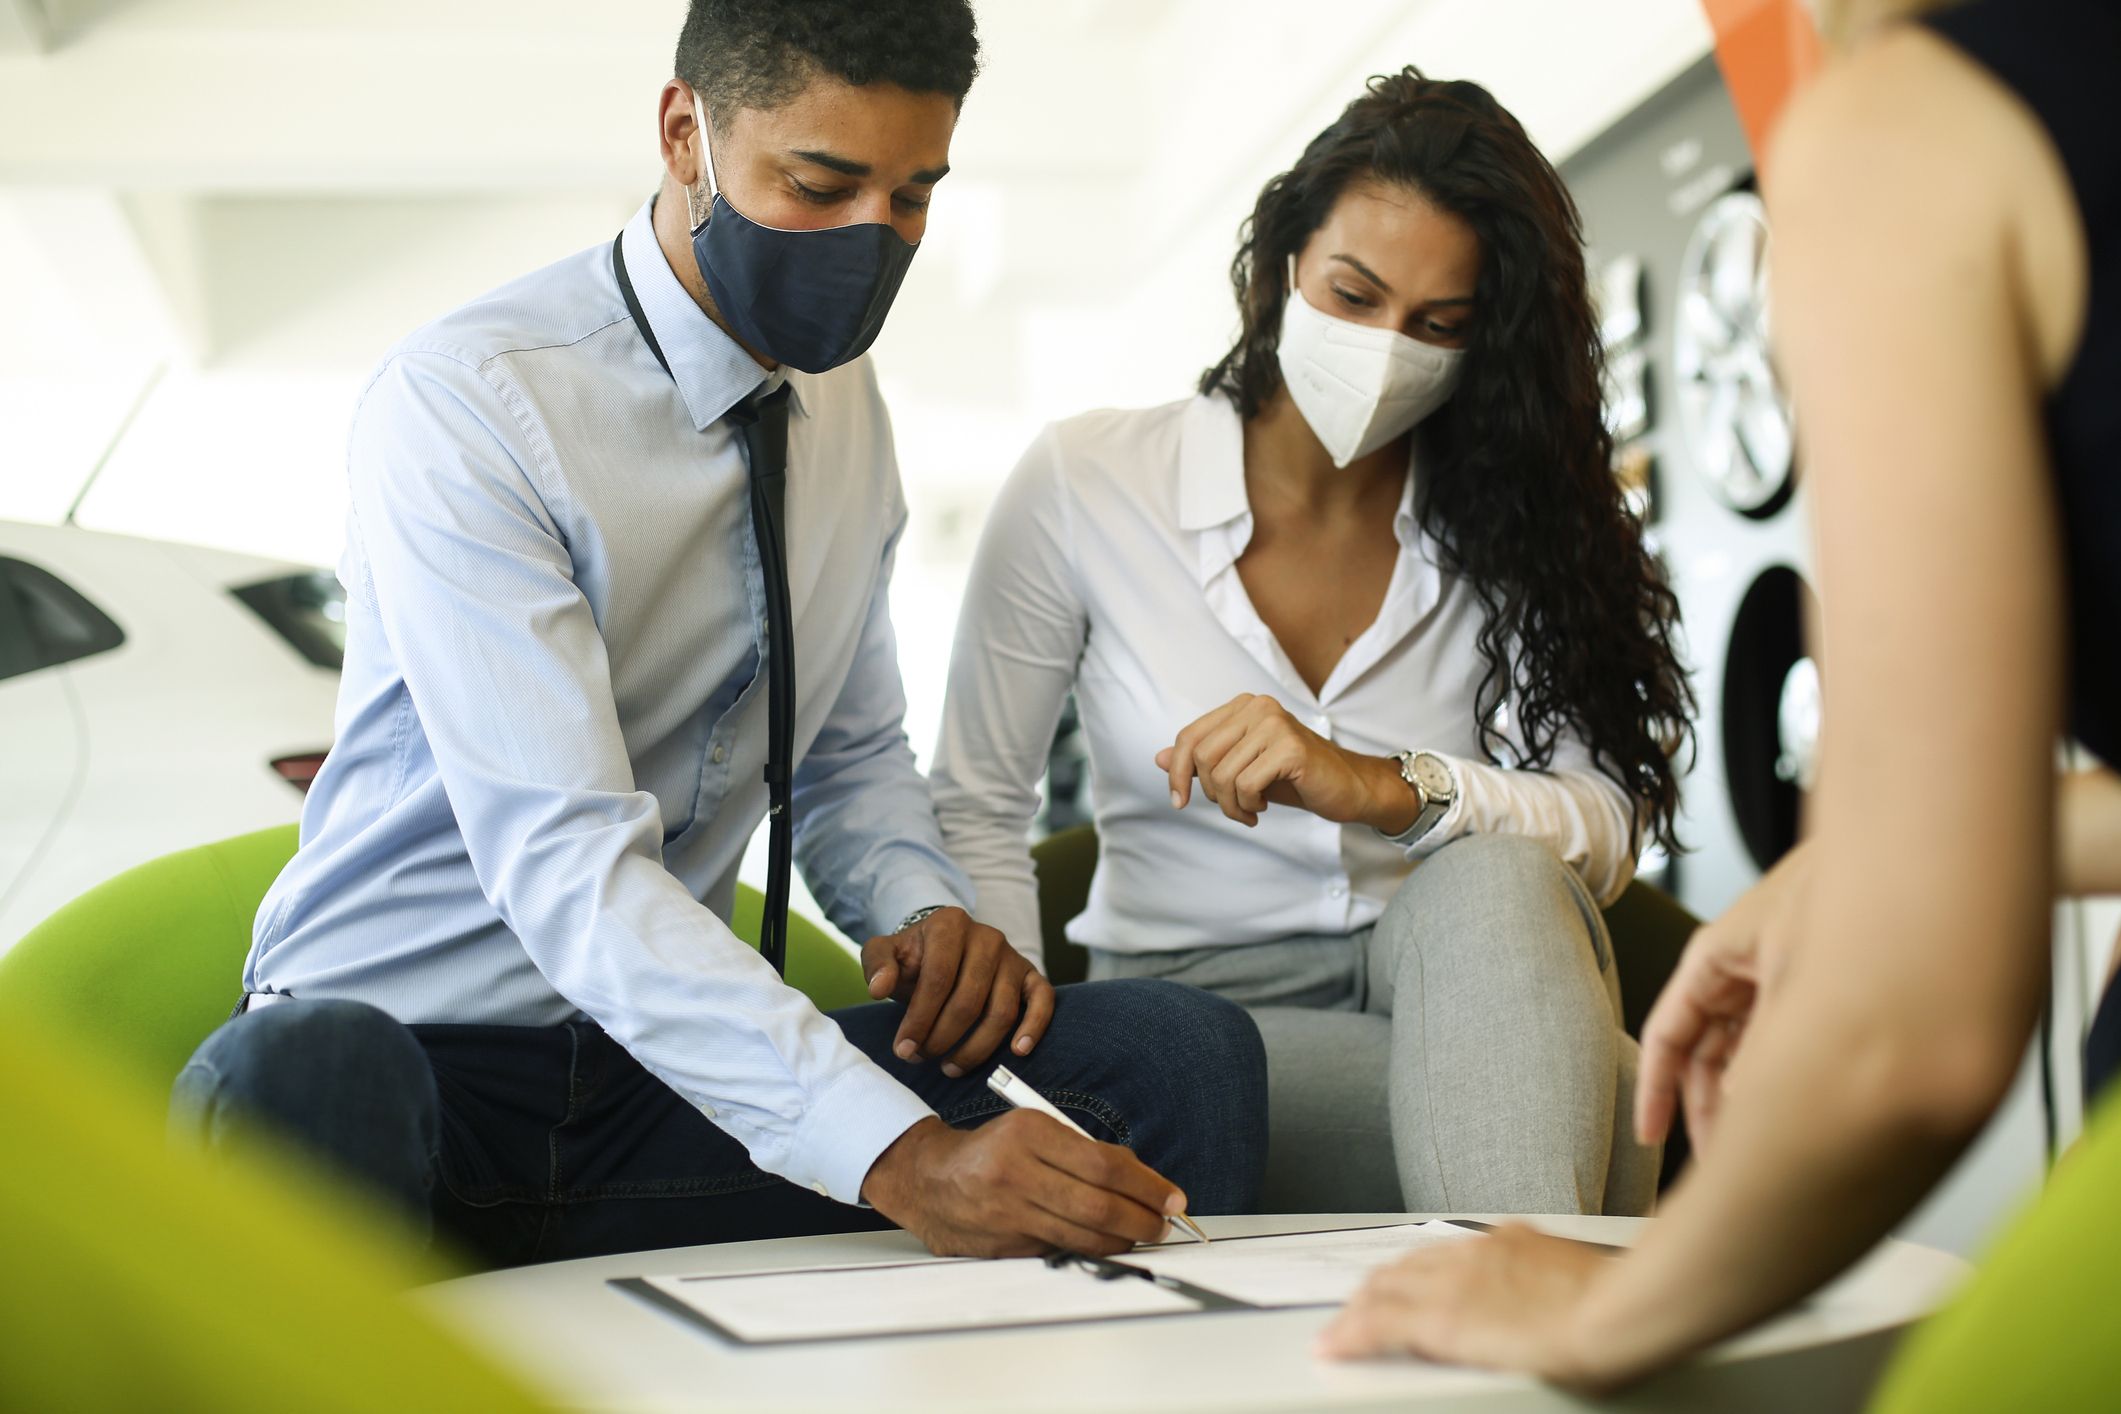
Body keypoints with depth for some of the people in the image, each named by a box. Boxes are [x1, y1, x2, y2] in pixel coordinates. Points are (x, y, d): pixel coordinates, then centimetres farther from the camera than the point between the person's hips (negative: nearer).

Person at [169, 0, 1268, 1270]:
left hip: (662, 1061, 5)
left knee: (1186, 1054, -16)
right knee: (296, 1077, -42)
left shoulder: (844, 402, 8)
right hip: (403, 1043, -5)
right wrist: (899, 1156, -37)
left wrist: (929, 912, -6)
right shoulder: (463, 403, -17)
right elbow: (562, 864, -27)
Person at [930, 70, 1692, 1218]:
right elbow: (974, 811, 1)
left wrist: (1378, 786, -26)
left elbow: (1607, 832, -10)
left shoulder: (1509, 522, 2)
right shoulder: (1084, 484, -4)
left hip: (1460, 973, 3)